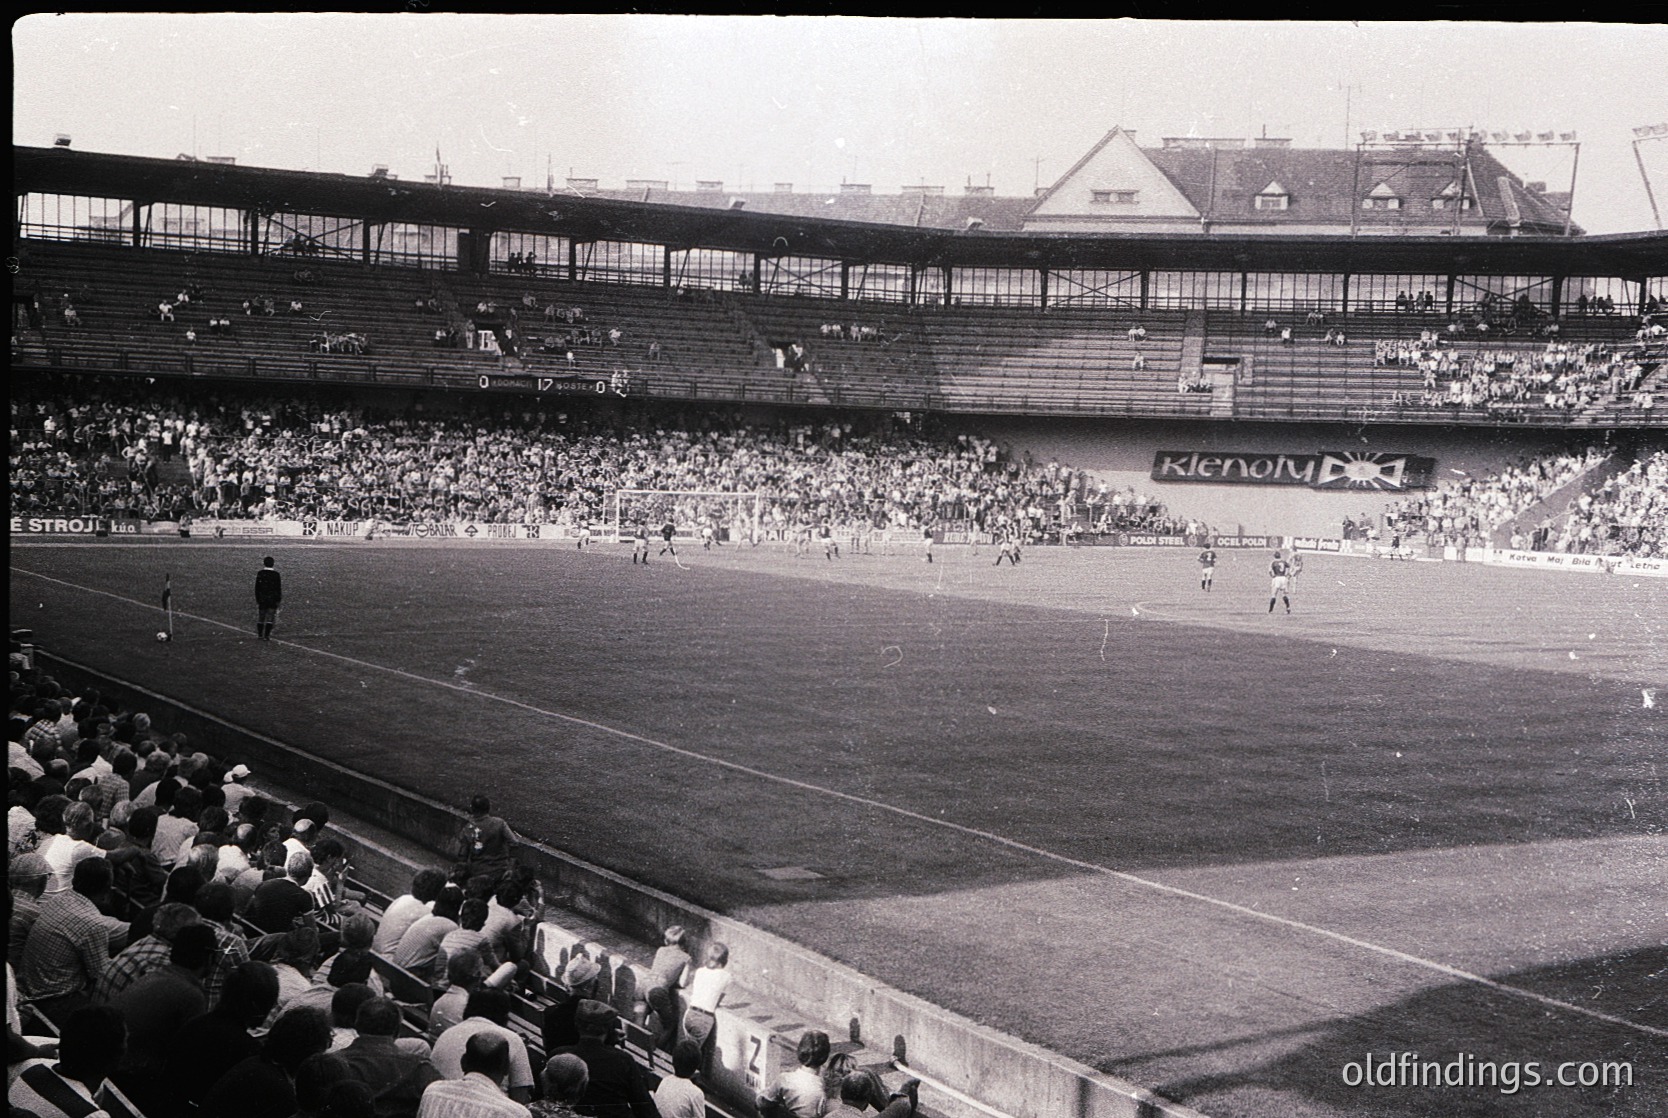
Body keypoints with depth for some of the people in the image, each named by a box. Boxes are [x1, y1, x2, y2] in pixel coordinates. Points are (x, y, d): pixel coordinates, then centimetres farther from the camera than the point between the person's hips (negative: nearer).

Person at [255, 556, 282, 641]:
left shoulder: (260, 573, -4)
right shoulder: (276, 574, -8)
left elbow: (257, 587, -1)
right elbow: (278, 588, -5)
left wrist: (257, 599, 6)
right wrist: (278, 599, 3)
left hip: (262, 599, 2)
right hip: (273, 599, -2)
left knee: (261, 618, 14)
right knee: (270, 618, 2)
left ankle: (260, 635, 20)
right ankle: (267, 635, -3)